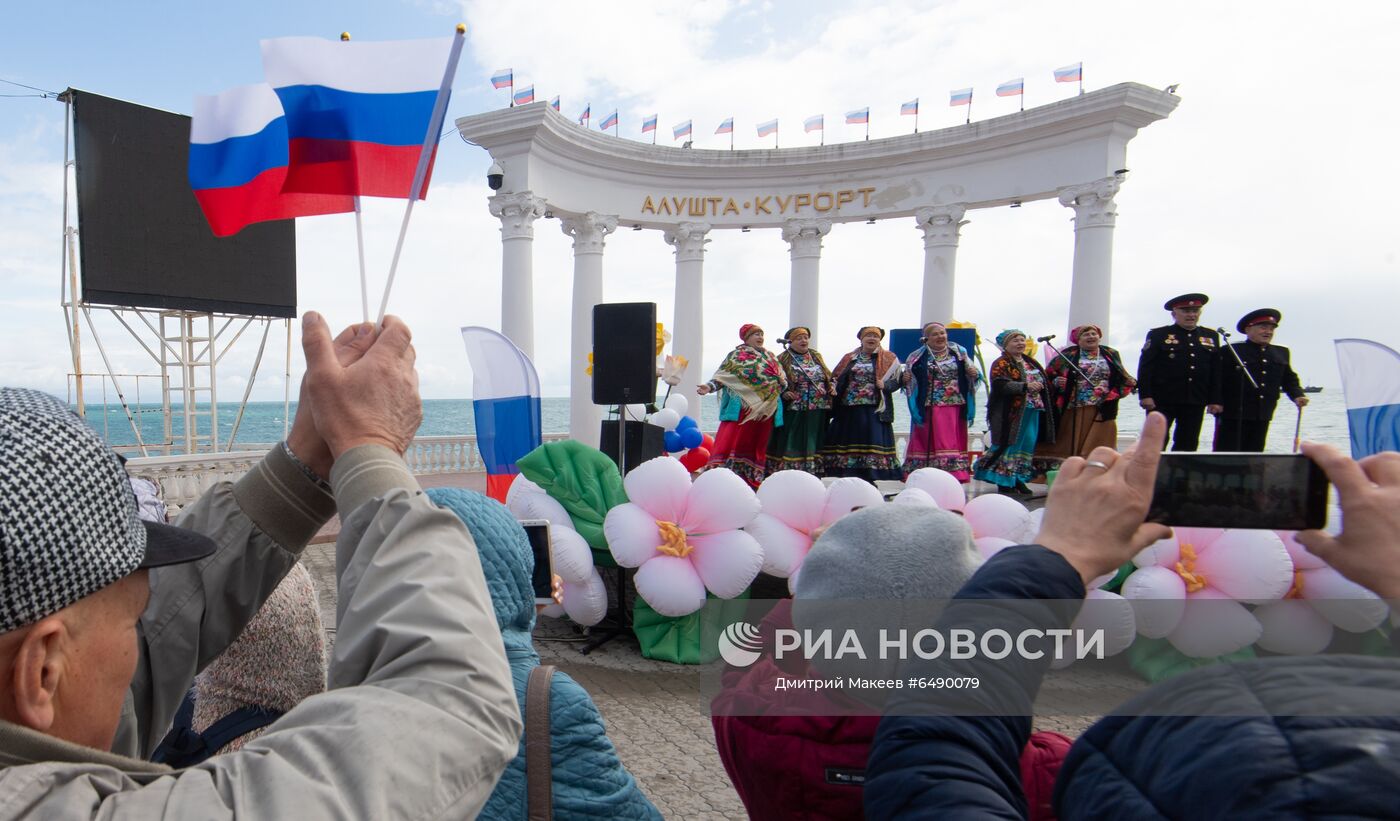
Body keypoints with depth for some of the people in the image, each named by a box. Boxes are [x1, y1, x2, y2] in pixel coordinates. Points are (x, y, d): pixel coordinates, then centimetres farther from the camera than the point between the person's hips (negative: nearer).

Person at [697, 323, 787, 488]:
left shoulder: (770, 357, 18)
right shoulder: (736, 355, 4)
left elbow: (783, 379, 20)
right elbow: (722, 377, -2)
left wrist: (781, 383, -2)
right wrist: (709, 387, -19)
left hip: (765, 409, 5)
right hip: (742, 406, -5)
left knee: (757, 443, 7)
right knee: (732, 441, -12)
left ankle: (751, 479, 13)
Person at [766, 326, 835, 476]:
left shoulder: (816, 357, 16)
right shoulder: (782, 360, -1)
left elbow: (829, 376, 24)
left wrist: (832, 385, 5)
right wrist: (783, 392, -20)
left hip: (818, 413, 5)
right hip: (793, 414, -5)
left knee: (814, 444, 8)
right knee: (791, 446, -4)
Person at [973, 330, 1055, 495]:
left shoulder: (1031, 362, 19)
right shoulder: (1001, 364, -5)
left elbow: (1044, 381, 26)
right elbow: (1002, 385, -20)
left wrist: (1041, 386, 4)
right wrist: (1026, 386, -29)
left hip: (1032, 411, 7)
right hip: (1010, 412, -7)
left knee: (1027, 445, 8)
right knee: (1008, 445, -5)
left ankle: (1018, 480, 19)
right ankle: (1004, 482, 3)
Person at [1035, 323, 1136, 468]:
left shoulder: (1111, 355, 13)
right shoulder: (1068, 355, 5)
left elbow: (1122, 377, 15)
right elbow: (1049, 374, 6)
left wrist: (1130, 383, -5)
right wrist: (1056, 381, -14)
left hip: (1102, 409, 2)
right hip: (1074, 408, -2)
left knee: (1099, 443, 0)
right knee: (1071, 444, 0)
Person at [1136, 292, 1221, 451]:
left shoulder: (1211, 337, 14)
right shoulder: (1158, 335, 0)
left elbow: (1216, 372, 13)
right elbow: (1145, 367, -6)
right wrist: (1145, 395, -14)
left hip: (1196, 403, 4)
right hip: (1162, 401, -4)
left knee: (1187, 445, 9)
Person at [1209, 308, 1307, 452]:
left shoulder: (1281, 353, 16)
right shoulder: (1230, 351, -3)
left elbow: (1289, 379, 21)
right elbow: (1217, 378, -9)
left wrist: (1298, 395, 4)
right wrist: (1215, 401, -18)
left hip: (1263, 416, 6)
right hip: (1232, 414, -6)